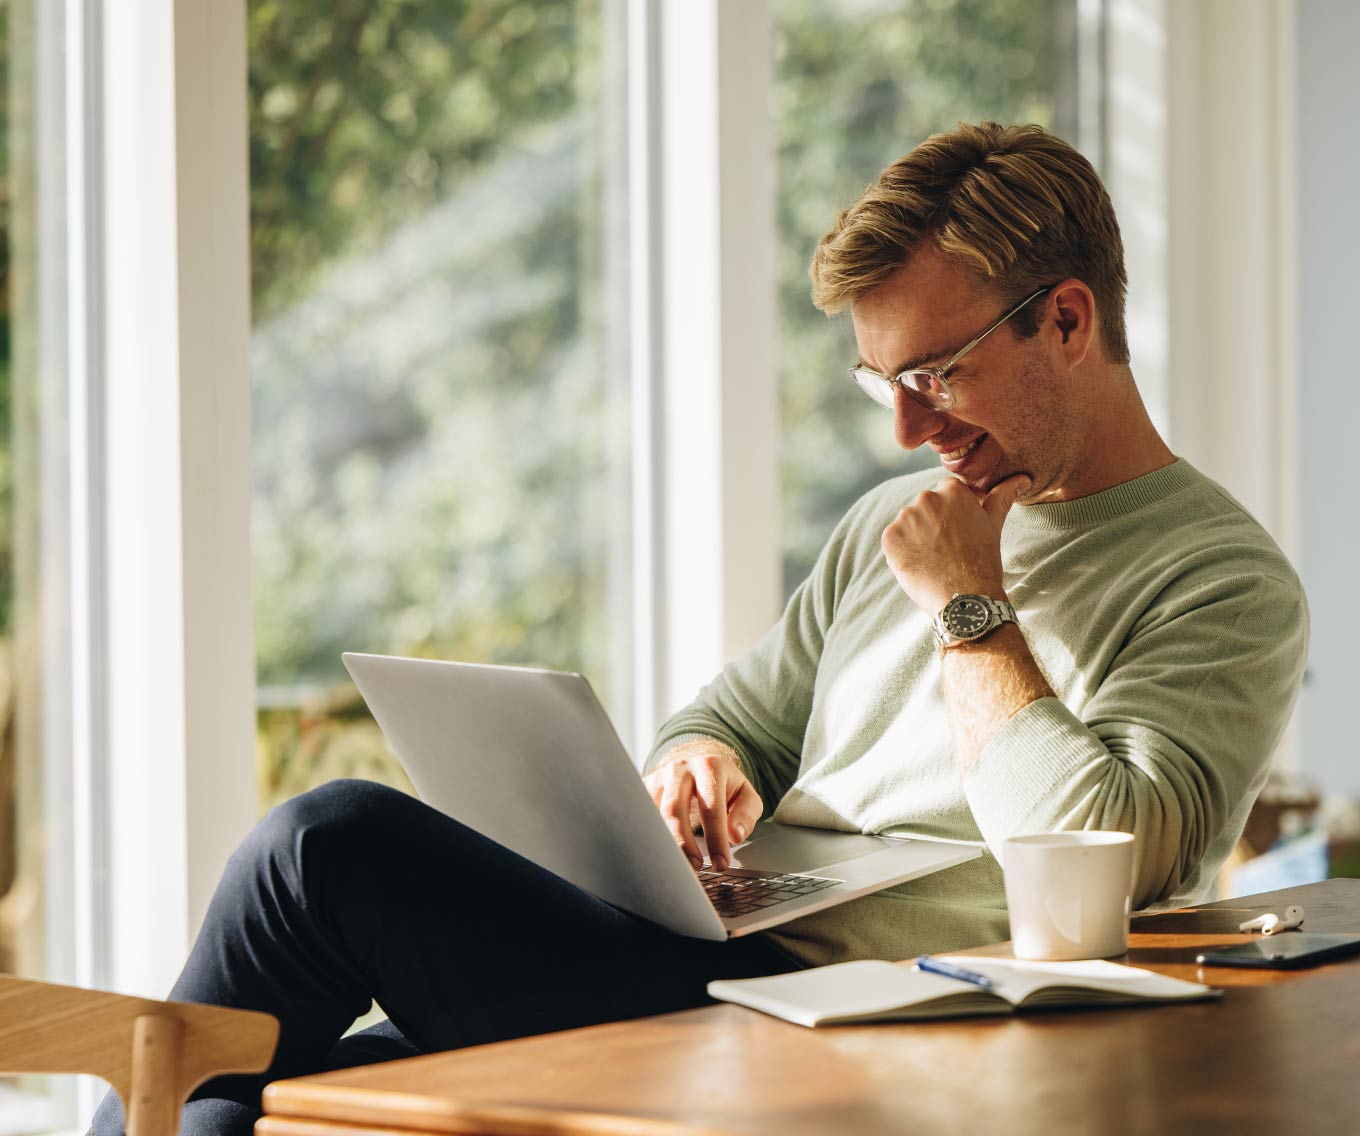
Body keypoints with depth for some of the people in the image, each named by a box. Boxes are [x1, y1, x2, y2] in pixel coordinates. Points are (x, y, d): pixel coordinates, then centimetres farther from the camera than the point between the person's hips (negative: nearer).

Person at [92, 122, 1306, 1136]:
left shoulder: (1228, 581, -2)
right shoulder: (890, 525, 22)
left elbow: (1100, 863, -16)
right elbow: (738, 714, 28)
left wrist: (969, 608, -7)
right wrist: (700, 764, 3)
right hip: (702, 977, 8)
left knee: (336, 843, -19)